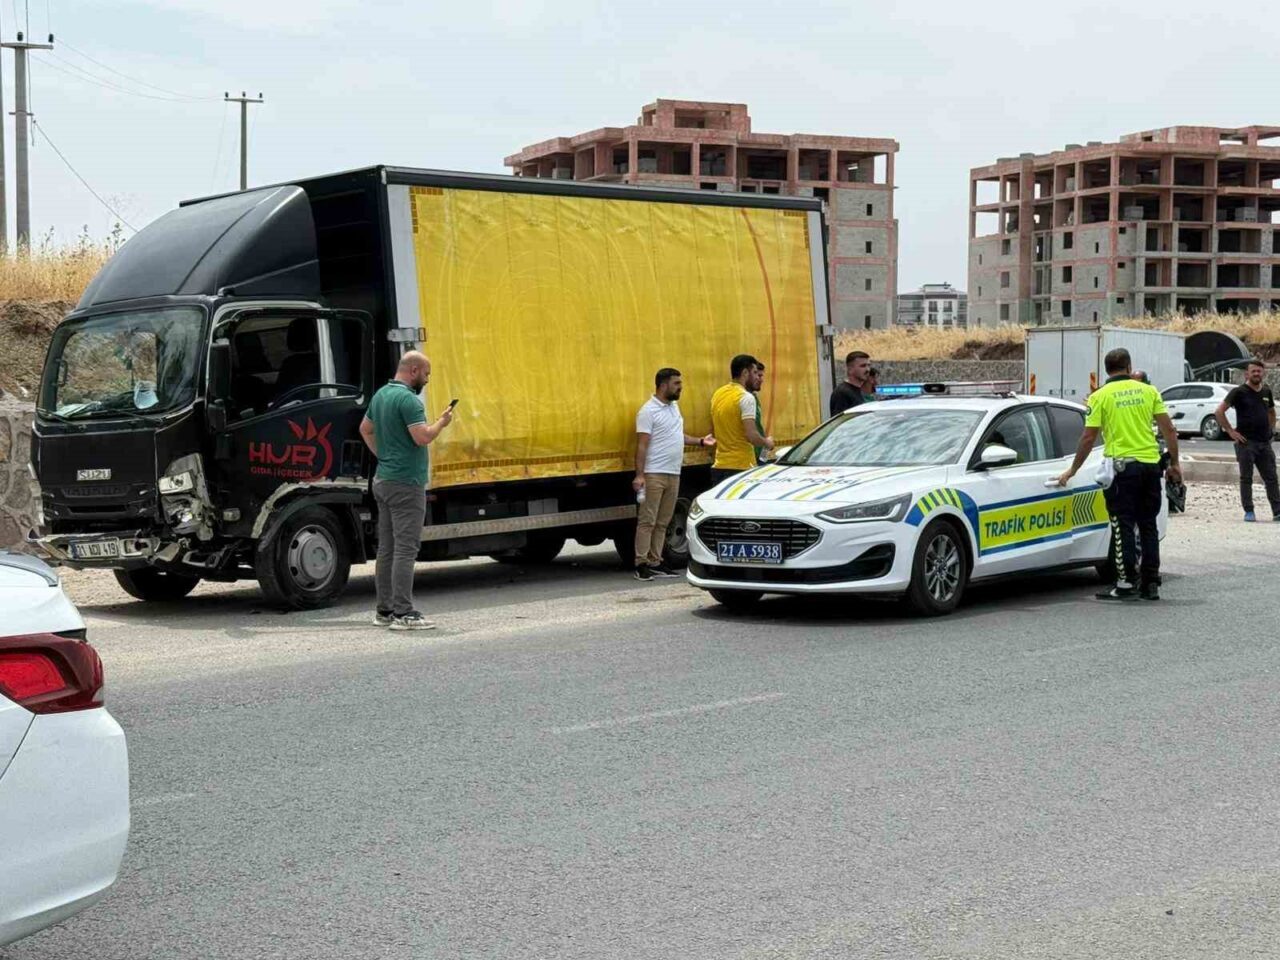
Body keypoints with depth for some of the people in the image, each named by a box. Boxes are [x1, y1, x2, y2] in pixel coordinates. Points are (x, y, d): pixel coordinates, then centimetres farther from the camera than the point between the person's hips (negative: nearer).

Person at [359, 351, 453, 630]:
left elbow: (365, 429, 24)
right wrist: (442, 422, -6)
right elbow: (422, 437, -23)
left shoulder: (381, 395, 13)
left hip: (383, 479, 10)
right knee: (405, 548, -8)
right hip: (406, 484, -10)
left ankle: (384, 610, 16)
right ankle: (403, 613, -9)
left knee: (386, 548, 12)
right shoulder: (407, 399, -17)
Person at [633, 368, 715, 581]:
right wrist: (639, 475, -20)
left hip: (673, 474, 8)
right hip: (654, 474, -8)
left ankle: (655, 562, 14)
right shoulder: (649, 411, -10)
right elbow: (642, 445, -14)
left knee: (663, 522, 9)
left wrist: (701, 441, 16)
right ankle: (641, 564, -6)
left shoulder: (674, 407, 15)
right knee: (647, 521, -7)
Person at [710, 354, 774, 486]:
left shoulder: (717, 394, 12)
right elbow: (752, 435, -19)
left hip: (719, 466, 8)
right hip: (741, 467, -8)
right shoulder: (746, 397, -13)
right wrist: (767, 443, -1)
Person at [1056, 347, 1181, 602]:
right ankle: (1150, 584, 13)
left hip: (1122, 466, -4)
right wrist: (1174, 463, 14)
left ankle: (1128, 583, -3)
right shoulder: (1148, 391, 7)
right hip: (1150, 464, 4)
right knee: (1148, 525, 11)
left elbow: (1088, 438, -4)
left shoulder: (1100, 396, -2)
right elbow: (1169, 430, 5)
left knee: (1125, 526, 0)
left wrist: (1072, 470, 6)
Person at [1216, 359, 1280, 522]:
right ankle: (1249, 512, 7)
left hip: (1265, 442, 5)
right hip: (1246, 442, -5)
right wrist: (1231, 431, -12)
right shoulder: (1239, 392, -6)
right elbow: (1219, 412, -10)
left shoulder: (1266, 391, 12)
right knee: (1246, 478, 1)